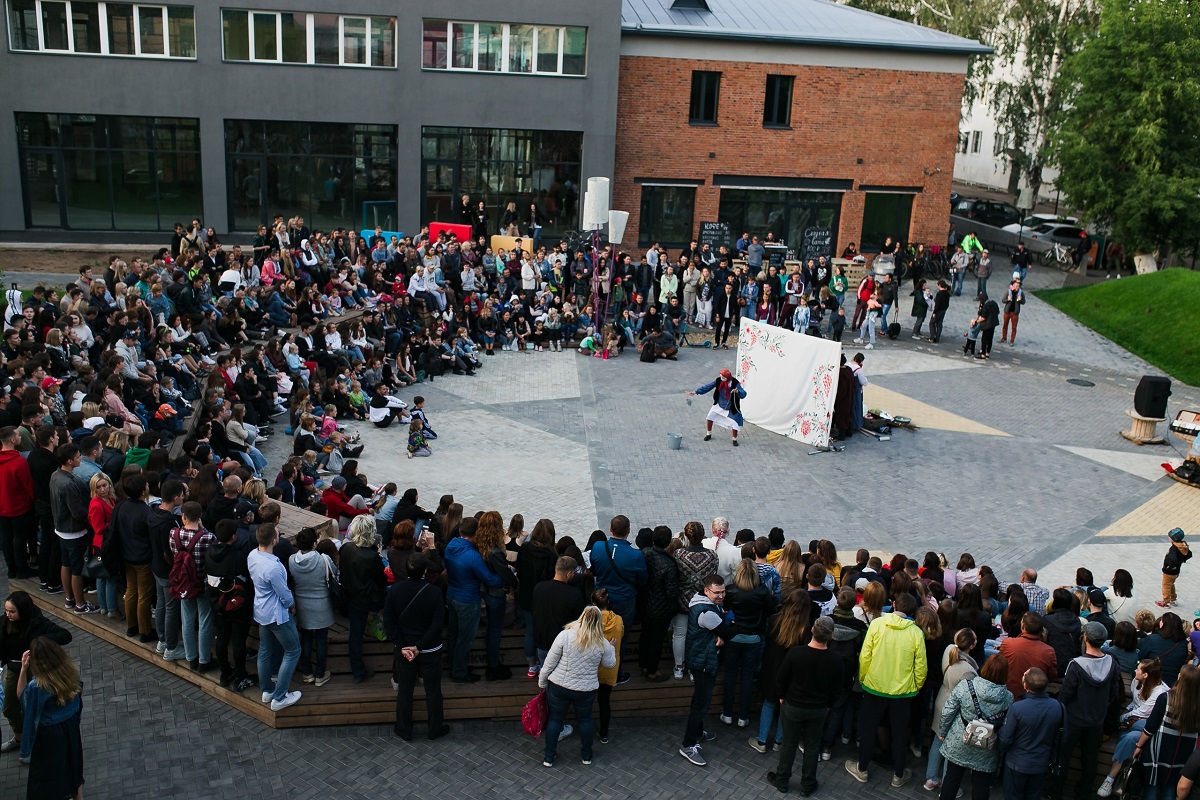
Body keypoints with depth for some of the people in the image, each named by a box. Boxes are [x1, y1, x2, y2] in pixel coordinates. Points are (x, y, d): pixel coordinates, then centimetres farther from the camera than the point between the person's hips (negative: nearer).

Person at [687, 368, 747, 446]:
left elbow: (743, 394, -30)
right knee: (709, 418, 6)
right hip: (719, 405, 4)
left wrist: (738, 391, -53)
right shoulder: (719, 380, -15)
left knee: (735, 424, -10)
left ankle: (734, 440, 17)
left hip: (731, 409, -4)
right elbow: (708, 386, -6)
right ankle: (708, 434, 31)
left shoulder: (735, 383, -26)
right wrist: (696, 392, -6)